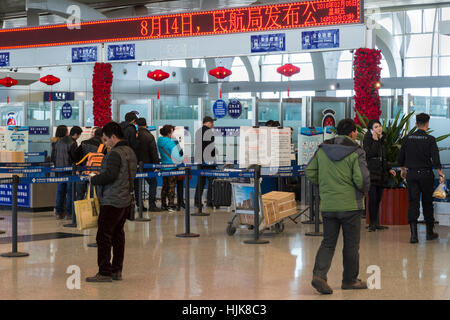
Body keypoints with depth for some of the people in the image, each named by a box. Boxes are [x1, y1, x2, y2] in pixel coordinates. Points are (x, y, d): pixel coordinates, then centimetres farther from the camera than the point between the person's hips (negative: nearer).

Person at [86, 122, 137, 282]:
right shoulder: (130, 152, 13)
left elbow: (109, 175, -24)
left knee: (104, 235, -5)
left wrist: (93, 180, -8)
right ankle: (117, 270, 18)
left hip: (111, 201, -10)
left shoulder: (115, 153, -16)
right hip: (126, 200, 10)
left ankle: (105, 272, -5)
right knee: (118, 234, 14)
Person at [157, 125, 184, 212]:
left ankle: (163, 205, 20)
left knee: (165, 186, 16)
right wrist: (182, 159, 2)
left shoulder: (160, 141, 5)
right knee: (171, 187, -1)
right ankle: (171, 205, -1)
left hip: (164, 167, 7)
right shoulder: (171, 142, -17)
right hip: (172, 167, -7)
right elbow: (176, 156, -16)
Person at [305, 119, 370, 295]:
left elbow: (310, 173, 6)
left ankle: (319, 274, -10)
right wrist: (363, 191, 4)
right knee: (351, 245, 10)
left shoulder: (322, 149, 4)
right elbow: (362, 179, -17)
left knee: (328, 242, 10)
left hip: (327, 205, 4)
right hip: (350, 204, -4)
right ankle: (350, 280, 19)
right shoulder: (356, 152, -10)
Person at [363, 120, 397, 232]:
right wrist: (375, 140, -17)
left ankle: (376, 223, 11)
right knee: (373, 198, -10)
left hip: (381, 174, 7)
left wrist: (389, 169, 17)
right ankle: (372, 224, -5)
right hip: (371, 173, -7)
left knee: (378, 198, 6)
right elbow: (369, 154, -19)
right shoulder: (368, 139, -5)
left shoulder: (382, 140, 17)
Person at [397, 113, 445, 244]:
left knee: (413, 202, 0)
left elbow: (400, 158, 8)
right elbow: (435, 159, -14)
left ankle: (414, 233, -10)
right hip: (426, 174, -2)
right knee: (427, 203, 11)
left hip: (411, 174, 2)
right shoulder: (430, 139, -7)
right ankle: (430, 232, 21)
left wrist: (403, 170, 24)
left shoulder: (408, 139, 3)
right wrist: (441, 174, -8)